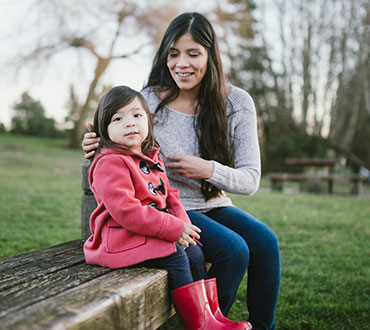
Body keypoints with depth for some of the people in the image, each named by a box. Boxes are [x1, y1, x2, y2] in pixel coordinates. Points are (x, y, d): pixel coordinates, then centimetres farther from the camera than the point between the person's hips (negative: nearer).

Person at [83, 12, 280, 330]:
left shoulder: (237, 102, -5)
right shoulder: (149, 102, -10)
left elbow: (250, 179, -6)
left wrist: (209, 170, -25)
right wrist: (97, 149, -20)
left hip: (215, 205, 3)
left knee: (265, 241, -21)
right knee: (234, 250, -25)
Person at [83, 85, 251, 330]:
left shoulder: (152, 157, 14)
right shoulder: (109, 164, -17)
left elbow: (169, 194, 18)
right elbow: (125, 210, -26)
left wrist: (183, 223, -3)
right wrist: (174, 229, -24)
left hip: (155, 232, 9)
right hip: (124, 237, -9)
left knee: (194, 253, 1)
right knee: (176, 257, -21)